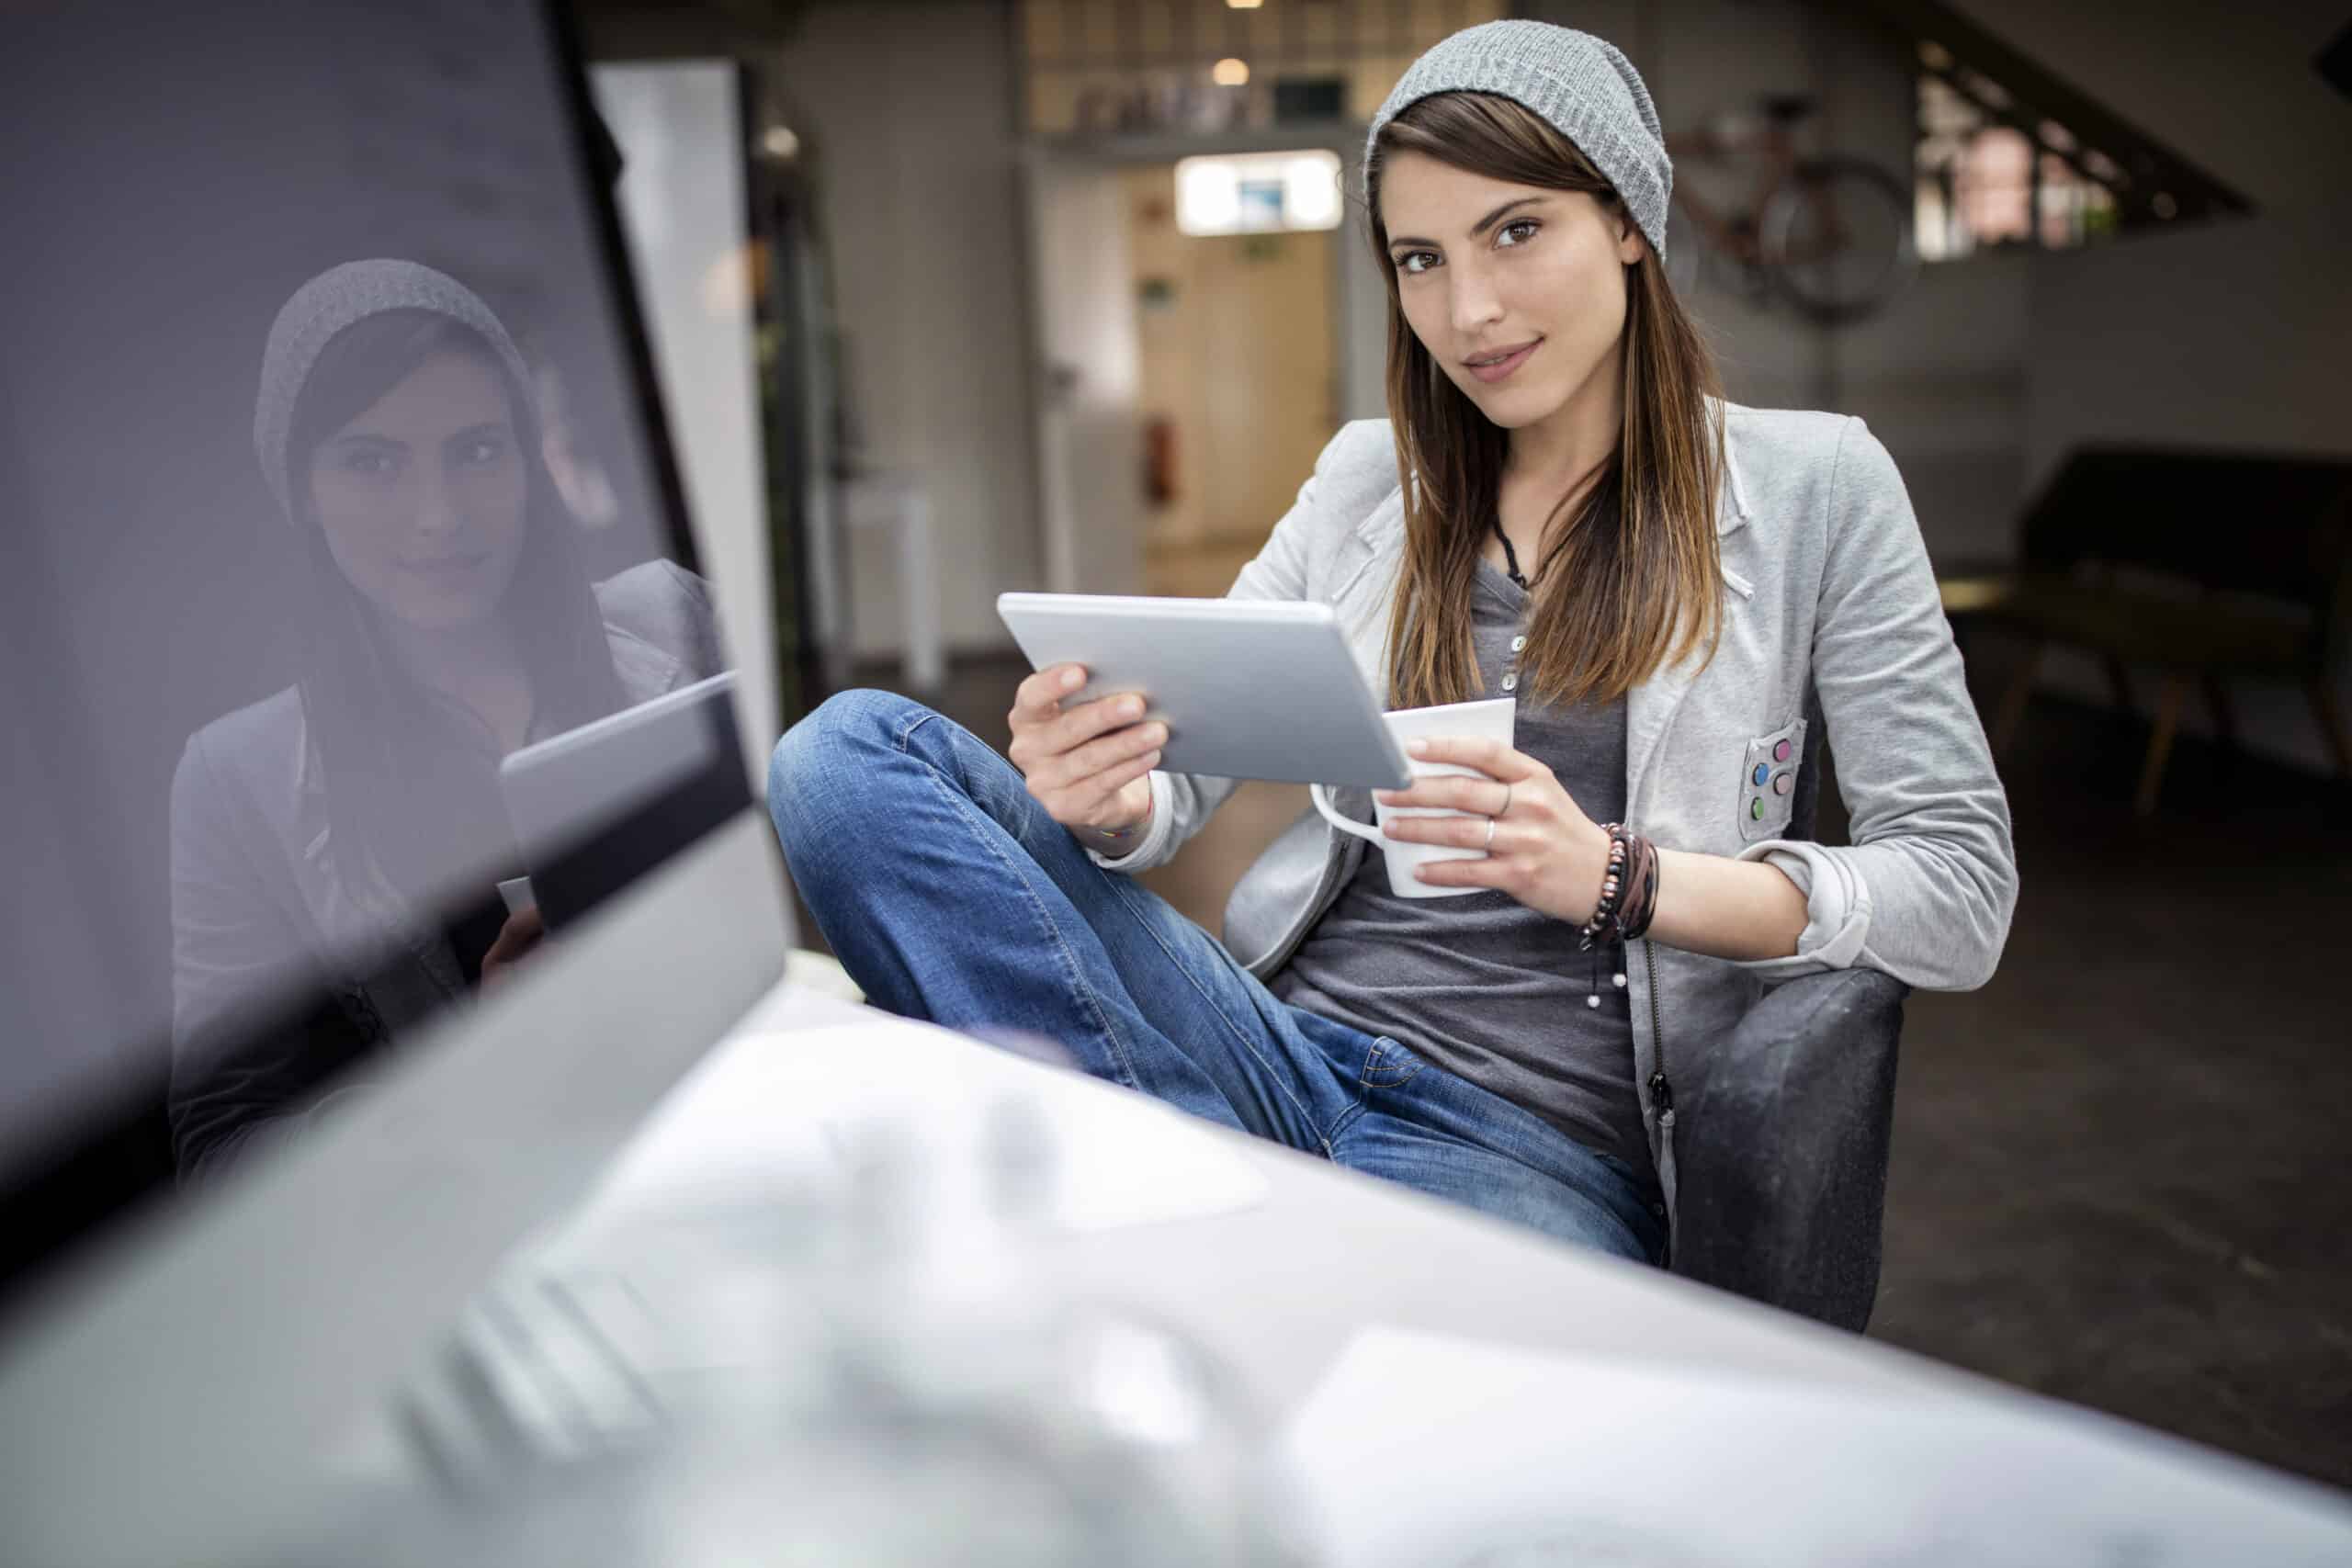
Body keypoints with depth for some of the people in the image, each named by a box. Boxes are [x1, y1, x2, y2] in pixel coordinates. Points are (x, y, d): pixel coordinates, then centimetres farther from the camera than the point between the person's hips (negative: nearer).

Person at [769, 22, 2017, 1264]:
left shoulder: (1813, 485, 5)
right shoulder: (1369, 476, 15)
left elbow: (1963, 895, 0)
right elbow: (1178, 771, 12)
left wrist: (1616, 877, -15)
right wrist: (1112, 804, -14)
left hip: (1542, 1137, -5)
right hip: (1281, 1036, 6)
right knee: (849, 752, -16)